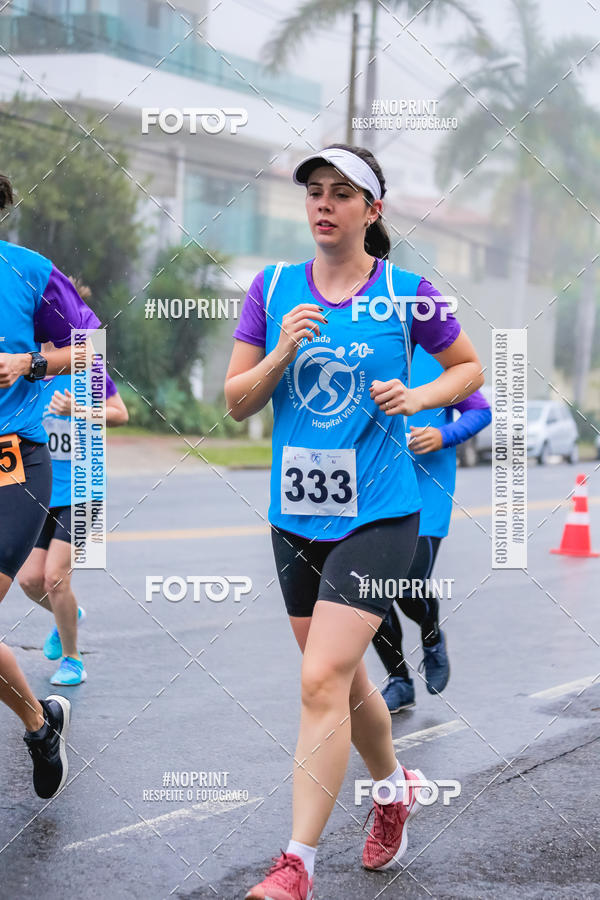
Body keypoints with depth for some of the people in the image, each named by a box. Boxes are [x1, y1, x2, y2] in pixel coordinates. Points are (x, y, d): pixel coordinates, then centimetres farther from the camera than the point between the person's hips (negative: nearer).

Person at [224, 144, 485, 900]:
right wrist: (281, 352, -15)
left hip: (377, 514, -4)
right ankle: (395, 787, 44)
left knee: (322, 681, -15)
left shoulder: (407, 292, -4)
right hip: (295, 516, 4)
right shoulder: (272, 289, 3)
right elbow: (236, 402, 3)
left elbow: (469, 368, 11)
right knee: (342, 680, 16)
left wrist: (417, 396, -8)